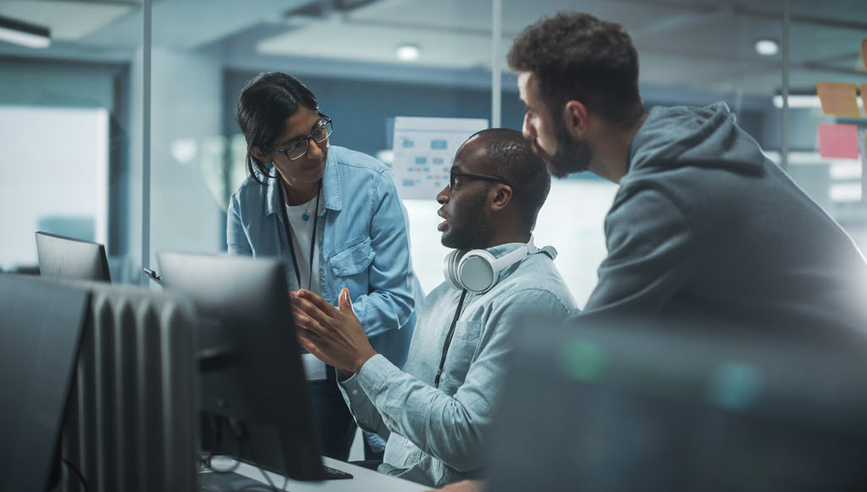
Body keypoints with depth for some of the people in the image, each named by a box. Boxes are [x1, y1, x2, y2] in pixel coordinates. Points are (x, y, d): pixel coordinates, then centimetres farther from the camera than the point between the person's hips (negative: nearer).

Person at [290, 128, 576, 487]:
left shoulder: (532, 300, -14)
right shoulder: (445, 293, 14)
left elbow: (467, 439, -21)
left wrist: (365, 359, -13)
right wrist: (345, 361, 2)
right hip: (394, 479, 7)